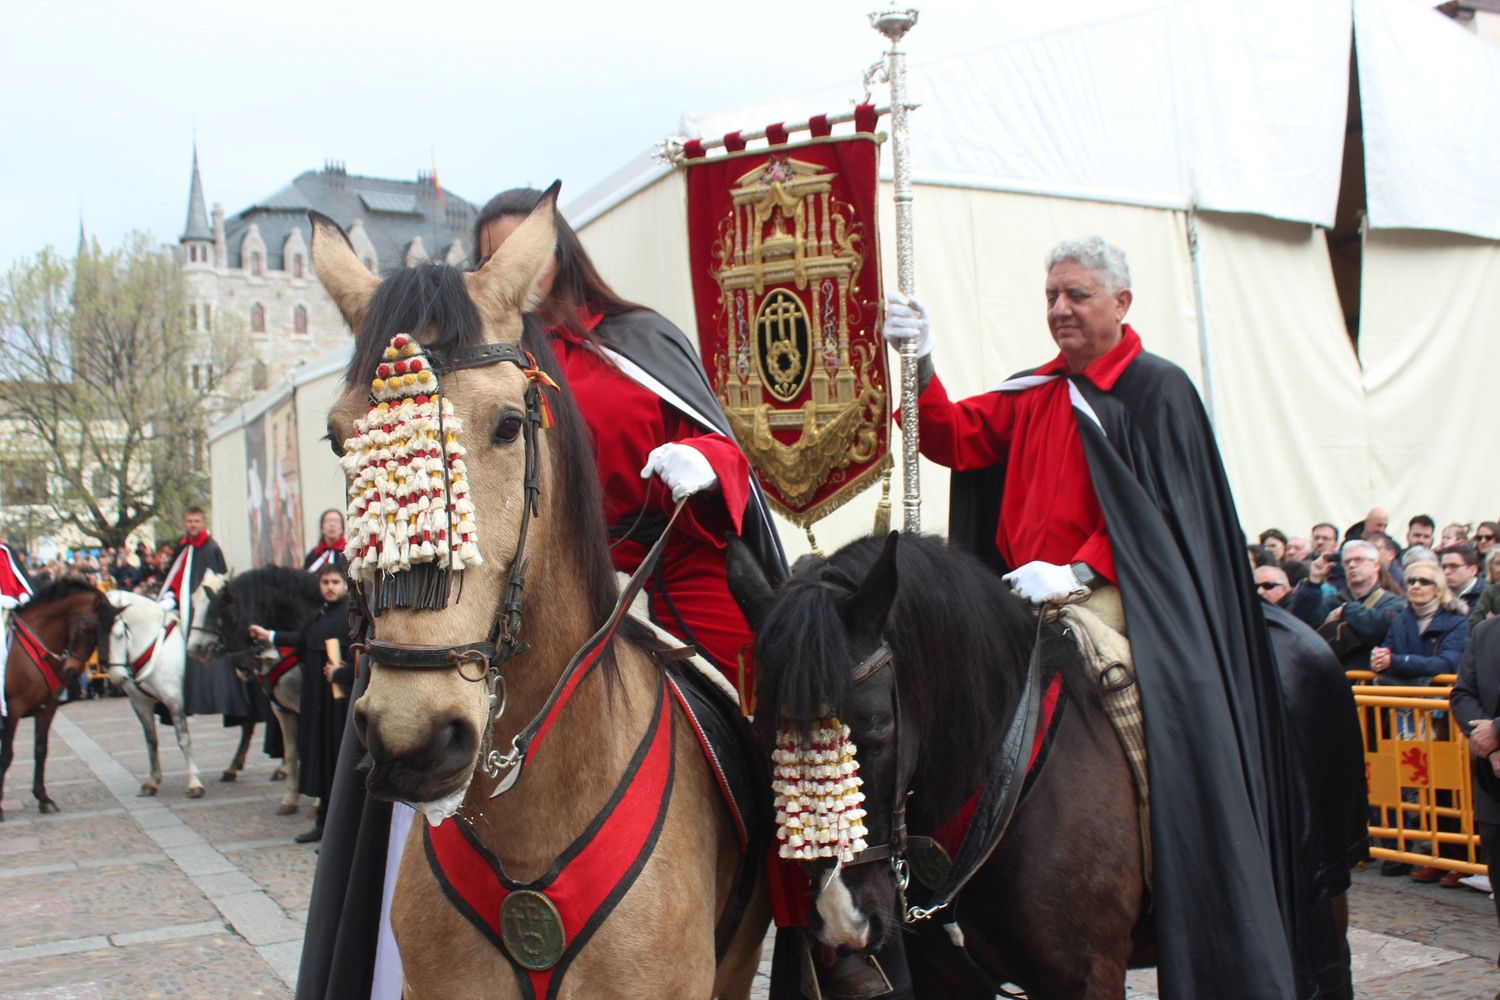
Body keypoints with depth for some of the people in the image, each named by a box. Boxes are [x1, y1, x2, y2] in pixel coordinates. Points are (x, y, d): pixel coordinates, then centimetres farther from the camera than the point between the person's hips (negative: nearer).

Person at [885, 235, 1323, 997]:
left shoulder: (1157, 389, -1)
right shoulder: (1035, 392, 17)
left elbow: (1157, 509, -9)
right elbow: (955, 440, 8)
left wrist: (1077, 573, -19)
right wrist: (921, 367, -8)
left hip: (1116, 599, -7)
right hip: (1028, 598, 7)